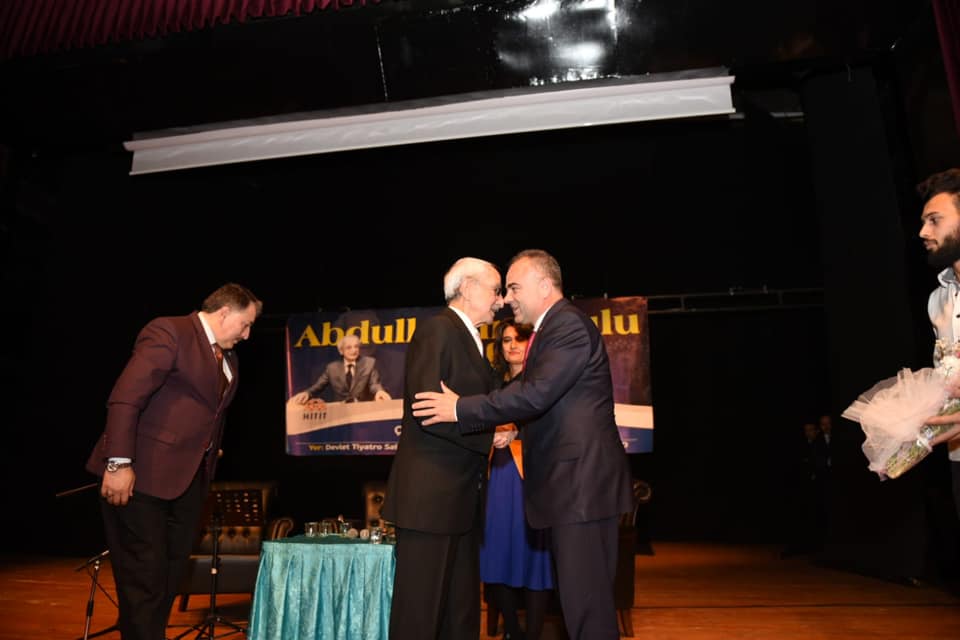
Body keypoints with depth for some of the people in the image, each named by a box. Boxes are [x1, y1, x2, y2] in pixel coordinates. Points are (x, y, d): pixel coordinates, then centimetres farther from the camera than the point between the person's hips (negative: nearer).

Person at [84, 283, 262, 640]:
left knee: (170, 576, 15)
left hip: (190, 479, 8)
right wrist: (119, 463, -22)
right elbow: (125, 399, -18)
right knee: (144, 577, -1)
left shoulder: (228, 361, 16)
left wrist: (206, 472, 12)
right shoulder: (169, 332, -10)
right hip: (143, 475, -8)